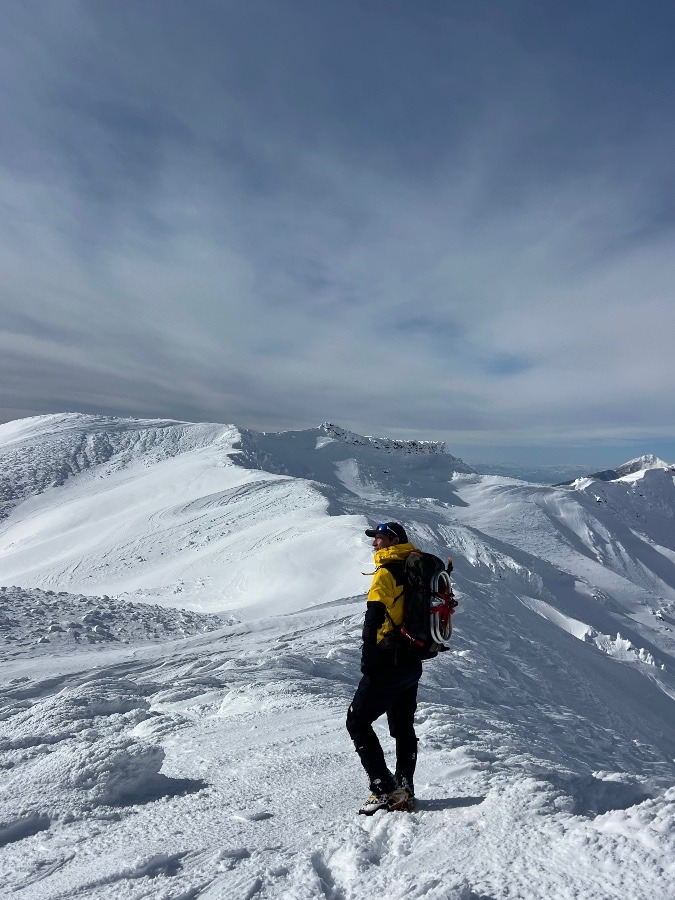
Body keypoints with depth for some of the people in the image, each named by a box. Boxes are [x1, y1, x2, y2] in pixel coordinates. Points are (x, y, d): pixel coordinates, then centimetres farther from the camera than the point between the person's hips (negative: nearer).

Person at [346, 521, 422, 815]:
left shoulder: (386, 572, -15)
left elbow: (374, 617, -24)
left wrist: (368, 657, -21)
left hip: (387, 663, -9)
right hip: (412, 663, 9)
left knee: (357, 722, 2)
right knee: (404, 728, 18)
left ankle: (385, 789, 0)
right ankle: (404, 792, 23)